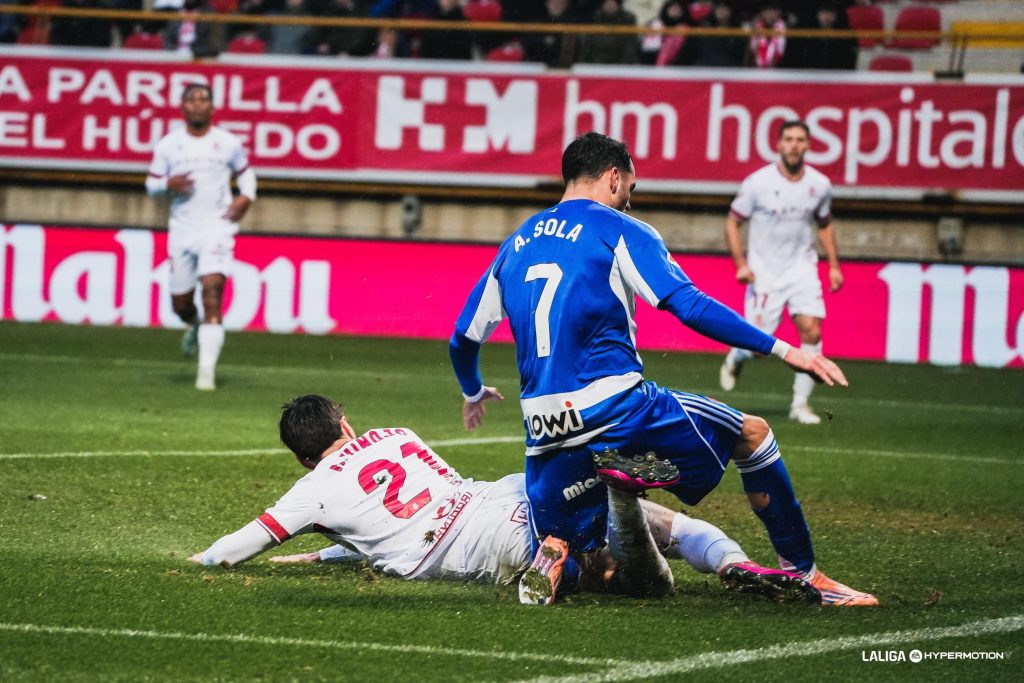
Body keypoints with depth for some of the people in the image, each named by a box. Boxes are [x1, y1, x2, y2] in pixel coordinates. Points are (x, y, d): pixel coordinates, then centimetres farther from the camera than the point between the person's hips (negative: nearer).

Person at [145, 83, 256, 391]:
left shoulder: (228, 143, 2)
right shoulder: (168, 145, 3)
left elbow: (245, 172, 18)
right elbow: (151, 184, 10)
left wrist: (246, 197, -2)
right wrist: (168, 184, -13)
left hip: (217, 227, -2)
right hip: (181, 230, 2)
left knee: (212, 293, -19)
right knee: (180, 303, 8)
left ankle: (207, 371, -20)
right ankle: (195, 326, 47)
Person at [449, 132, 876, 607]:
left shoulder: (515, 245, 19)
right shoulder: (619, 230, 3)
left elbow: (463, 340, 25)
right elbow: (690, 307, -10)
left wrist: (473, 393, 47)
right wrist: (782, 350, -9)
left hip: (545, 435, 5)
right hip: (616, 405, -5)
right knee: (752, 433, 14)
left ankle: (551, 554, -21)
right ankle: (804, 575, 11)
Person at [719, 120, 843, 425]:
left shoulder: (819, 185, 0)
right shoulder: (758, 183, -11)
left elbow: (825, 224, 17)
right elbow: (732, 222, -2)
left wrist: (834, 265, 10)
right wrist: (741, 264, -11)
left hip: (802, 268, 3)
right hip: (764, 271, -3)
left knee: (812, 330, -14)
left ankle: (801, 403, -3)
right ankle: (735, 358, 33)